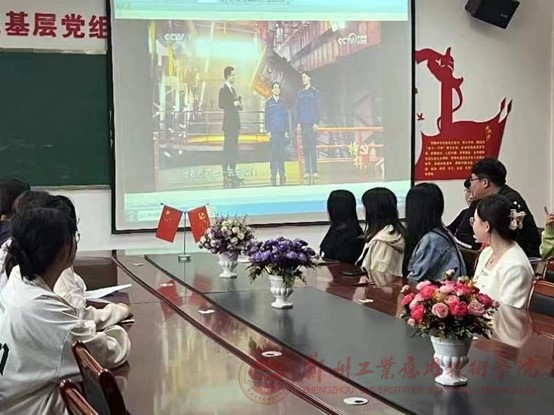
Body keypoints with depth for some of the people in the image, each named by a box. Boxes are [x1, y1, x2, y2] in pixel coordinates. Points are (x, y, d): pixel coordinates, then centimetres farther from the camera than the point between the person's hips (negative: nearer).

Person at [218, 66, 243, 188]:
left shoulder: (233, 89, 18)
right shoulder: (223, 90, -9)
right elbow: (221, 105, -19)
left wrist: (239, 104, 4)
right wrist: (233, 104, -18)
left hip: (235, 122, 9)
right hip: (229, 122, -9)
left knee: (234, 148, 10)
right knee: (228, 148, -8)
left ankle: (233, 173, 15)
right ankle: (226, 174, -7)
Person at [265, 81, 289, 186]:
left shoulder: (282, 103, 10)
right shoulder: (268, 103, 6)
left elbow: (286, 117, 11)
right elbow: (266, 118, 5)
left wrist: (286, 130, 4)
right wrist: (268, 130, -4)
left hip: (282, 131, 1)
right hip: (273, 131, -1)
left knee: (281, 152, -1)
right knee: (273, 152, -5)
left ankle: (282, 174, 2)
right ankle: (273, 174, -3)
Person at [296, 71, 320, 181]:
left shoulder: (314, 92, 4)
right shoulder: (300, 93, 15)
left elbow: (317, 109, 0)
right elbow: (298, 109, 15)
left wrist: (316, 122, -8)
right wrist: (298, 123, 6)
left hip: (311, 123, -4)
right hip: (303, 123, 4)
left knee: (313, 147, -9)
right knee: (305, 147, 2)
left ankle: (314, 171, -10)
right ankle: (307, 171, 2)